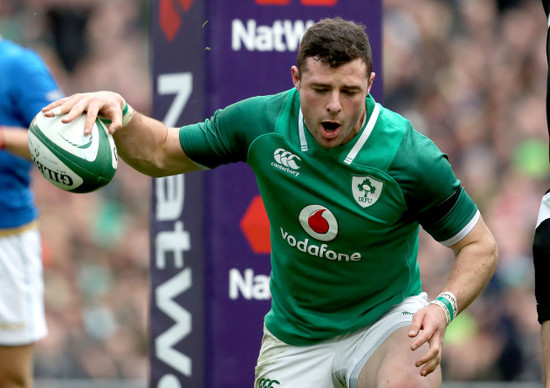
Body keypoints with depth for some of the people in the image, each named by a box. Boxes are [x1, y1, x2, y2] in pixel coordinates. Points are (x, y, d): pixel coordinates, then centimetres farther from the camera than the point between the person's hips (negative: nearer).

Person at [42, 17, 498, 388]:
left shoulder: (411, 157, -20)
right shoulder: (260, 124, -11)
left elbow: (481, 245, -8)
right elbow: (160, 153, 3)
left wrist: (443, 308, -26)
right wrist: (119, 113, -17)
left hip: (386, 320, -3)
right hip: (294, 337, 4)